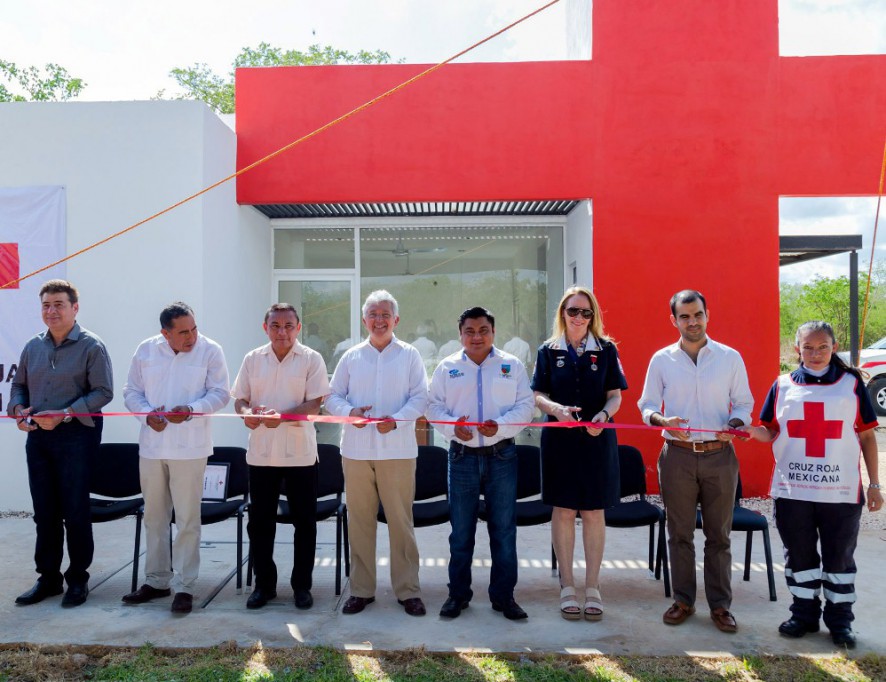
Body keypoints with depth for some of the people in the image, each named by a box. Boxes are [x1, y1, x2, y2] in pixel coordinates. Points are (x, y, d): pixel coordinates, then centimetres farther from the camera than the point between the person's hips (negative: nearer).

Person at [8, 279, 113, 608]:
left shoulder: (91, 346, -7)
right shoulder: (33, 347, 10)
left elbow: (103, 392, -11)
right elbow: (19, 384, 19)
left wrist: (64, 415, -19)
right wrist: (18, 408, -2)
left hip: (76, 436, -5)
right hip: (38, 436, 5)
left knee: (75, 512, 2)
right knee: (44, 512, 12)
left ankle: (77, 579, 17)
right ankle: (48, 577, 25)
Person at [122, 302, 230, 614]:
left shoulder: (210, 351, -5)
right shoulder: (146, 350, 4)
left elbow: (220, 393, -6)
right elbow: (131, 391, 8)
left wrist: (191, 409, -22)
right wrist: (147, 413, -11)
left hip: (189, 447, -3)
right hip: (151, 446, 4)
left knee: (187, 519, 0)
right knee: (154, 516, 14)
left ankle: (184, 586, 10)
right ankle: (156, 580, 29)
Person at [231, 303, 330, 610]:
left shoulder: (311, 359, -2)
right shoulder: (253, 359, 8)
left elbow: (315, 403, -9)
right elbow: (239, 398, 9)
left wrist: (281, 416, -23)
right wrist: (247, 413, -14)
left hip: (299, 452, -3)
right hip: (261, 452, 3)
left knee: (304, 522, 6)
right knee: (259, 521, 10)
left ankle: (302, 584, 20)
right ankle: (264, 583, 25)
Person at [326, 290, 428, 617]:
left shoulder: (409, 355, 5)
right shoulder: (351, 356, 10)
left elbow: (420, 397, -1)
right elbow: (333, 396, 9)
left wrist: (396, 419, -17)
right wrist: (349, 412, -12)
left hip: (397, 450, -2)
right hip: (356, 450, 2)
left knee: (401, 520, 3)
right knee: (359, 520, 9)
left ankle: (408, 589, 15)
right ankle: (361, 589, 21)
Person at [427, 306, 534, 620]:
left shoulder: (512, 366, 4)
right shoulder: (447, 367, 6)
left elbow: (525, 406, 1)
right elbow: (434, 405, 5)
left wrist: (500, 426, -16)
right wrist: (452, 426, -14)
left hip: (502, 456, 0)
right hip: (462, 456, 0)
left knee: (504, 529, 6)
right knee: (461, 529, 8)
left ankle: (503, 595, 19)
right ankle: (458, 593, 22)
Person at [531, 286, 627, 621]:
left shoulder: (606, 349, 4)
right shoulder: (549, 351, 5)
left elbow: (615, 395, 2)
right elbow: (538, 396, 2)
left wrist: (603, 415, -18)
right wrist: (556, 408, -19)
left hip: (597, 439, 0)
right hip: (559, 440, 0)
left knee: (594, 512, 4)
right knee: (563, 511, 4)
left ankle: (592, 588, 16)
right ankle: (567, 587, 16)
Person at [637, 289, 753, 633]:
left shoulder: (730, 357, 4)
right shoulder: (661, 359, 4)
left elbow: (743, 403, 8)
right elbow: (647, 405, 6)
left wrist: (734, 425, -14)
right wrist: (663, 420, -16)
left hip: (719, 456, 0)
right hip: (677, 456, 0)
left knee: (719, 534, 7)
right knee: (680, 533, 8)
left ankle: (720, 604, 19)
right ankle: (683, 600, 22)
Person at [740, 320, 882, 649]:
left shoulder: (851, 383, 3)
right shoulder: (783, 385, 4)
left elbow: (867, 436, 5)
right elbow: (772, 433, 7)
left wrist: (874, 484, 3)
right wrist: (753, 431, -16)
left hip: (841, 491, -1)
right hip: (792, 490, 1)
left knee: (839, 557, 10)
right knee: (799, 556, 12)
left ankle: (840, 619, 25)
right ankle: (804, 613, 28)